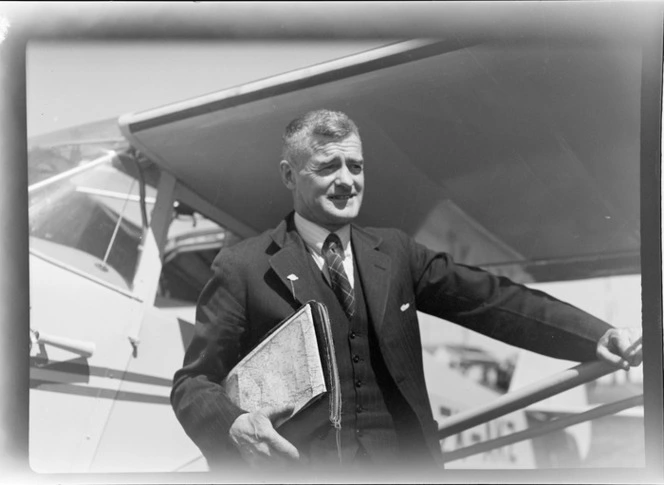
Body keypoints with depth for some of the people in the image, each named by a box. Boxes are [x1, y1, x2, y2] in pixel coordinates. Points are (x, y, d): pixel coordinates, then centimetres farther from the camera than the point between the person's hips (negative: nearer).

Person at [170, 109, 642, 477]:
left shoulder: (394, 252, 12)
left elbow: (489, 299, 5)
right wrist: (233, 425, -22)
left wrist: (598, 336, -8)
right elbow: (193, 382, 0)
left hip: (403, 457, 4)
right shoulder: (245, 268, 0)